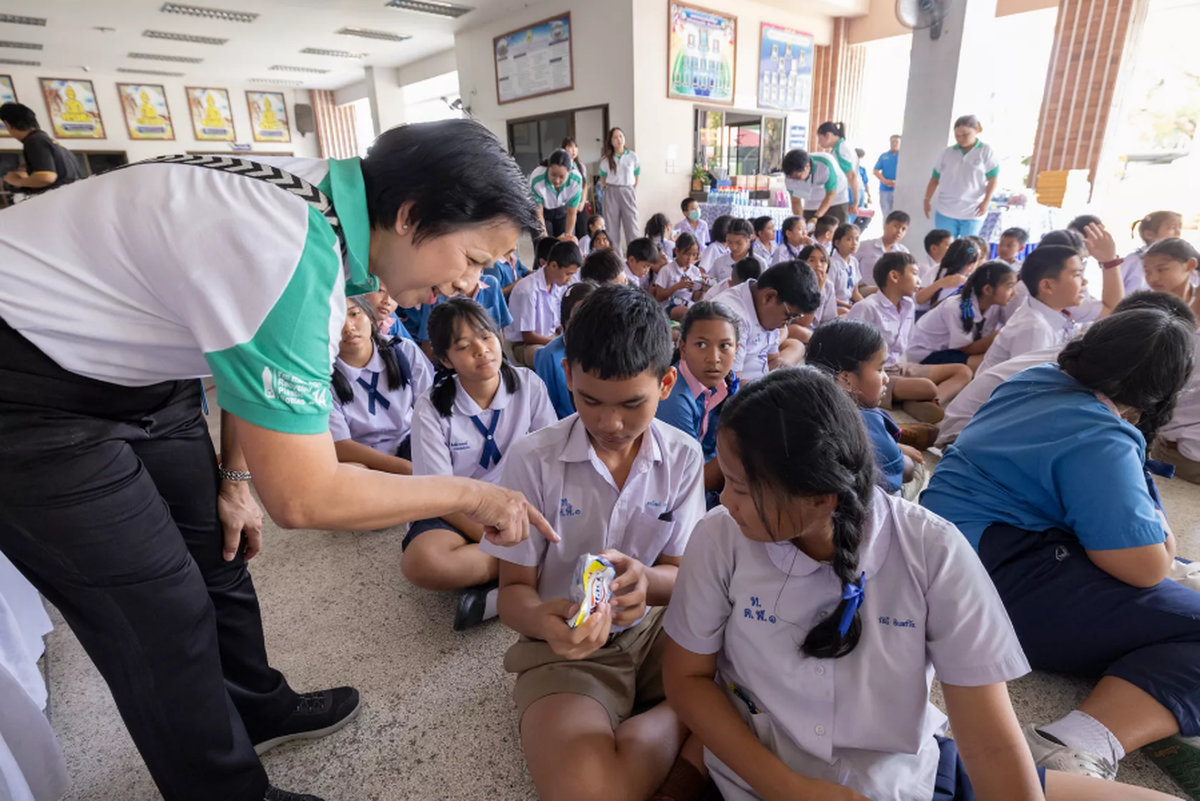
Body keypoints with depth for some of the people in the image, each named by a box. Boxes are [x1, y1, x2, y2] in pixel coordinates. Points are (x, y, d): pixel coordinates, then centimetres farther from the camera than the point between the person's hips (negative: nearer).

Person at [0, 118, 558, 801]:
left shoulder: (326, 198, -7)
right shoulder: (293, 256, -35)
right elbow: (302, 497, -30)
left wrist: (237, 475, 8)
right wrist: (470, 495, -20)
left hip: (124, 353, 8)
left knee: (217, 547, 16)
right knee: (167, 620, -2)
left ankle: (256, 708, 40)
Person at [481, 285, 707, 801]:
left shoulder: (684, 458, -6)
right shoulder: (533, 461, -15)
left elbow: (681, 576, -1)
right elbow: (514, 589, -6)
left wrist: (645, 579, -26)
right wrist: (543, 620, -30)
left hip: (655, 628, 2)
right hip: (567, 646, -1)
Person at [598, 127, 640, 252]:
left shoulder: (633, 156, 3)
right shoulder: (606, 159, 4)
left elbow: (636, 176, 9)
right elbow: (603, 179, 12)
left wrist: (632, 191, 5)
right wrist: (611, 189, 4)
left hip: (628, 192, 0)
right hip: (611, 193, 0)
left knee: (631, 225, -4)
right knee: (613, 226, 1)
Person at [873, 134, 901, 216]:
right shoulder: (883, 156, 11)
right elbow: (876, 171, 6)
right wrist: (885, 181, -9)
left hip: (898, 189, -2)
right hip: (885, 189, 2)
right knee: (886, 214, 5)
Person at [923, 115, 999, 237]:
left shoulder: (986, 151, -1)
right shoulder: (947, 153, 6)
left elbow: (993, 179, -4)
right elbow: (935, 179, 9)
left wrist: (986, 202, -12)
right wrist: (927, 200, 2)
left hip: (972, 213, -2)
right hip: (945, 212, 2)